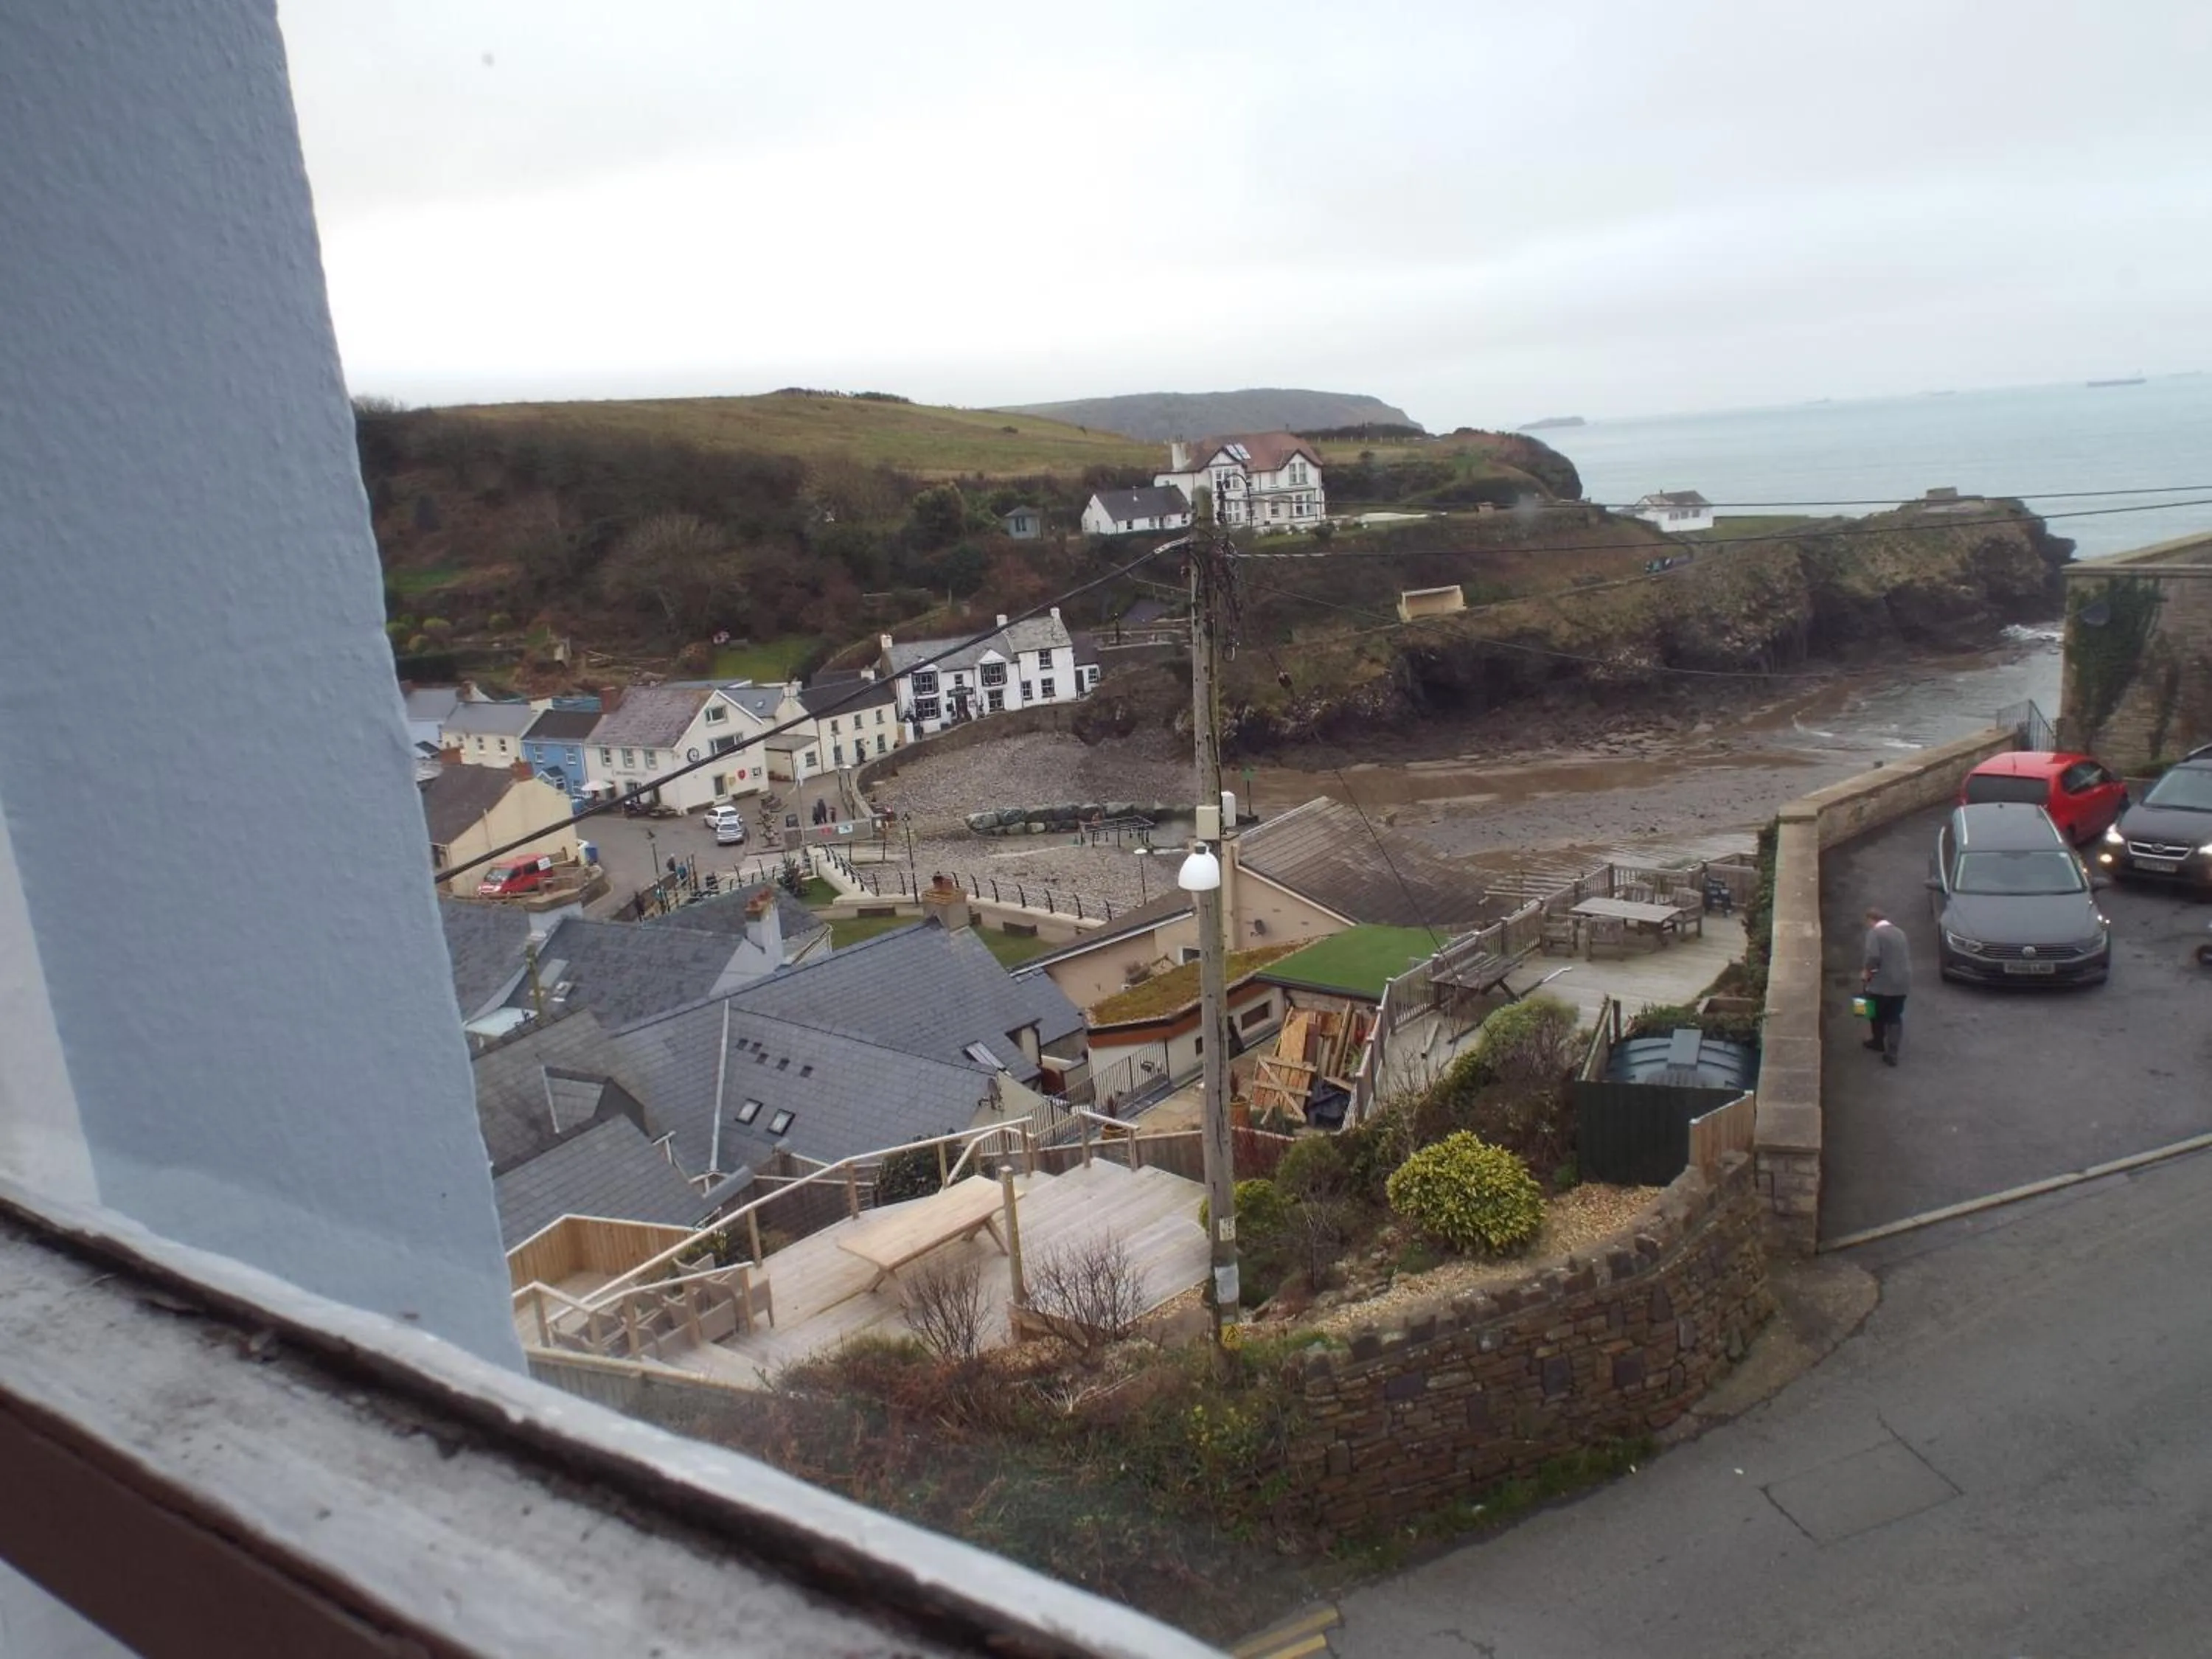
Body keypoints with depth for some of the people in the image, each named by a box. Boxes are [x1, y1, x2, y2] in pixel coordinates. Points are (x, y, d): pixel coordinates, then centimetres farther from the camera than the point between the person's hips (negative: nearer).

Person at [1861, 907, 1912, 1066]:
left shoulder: (1874, 933, -10)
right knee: (1895, 1018, 10)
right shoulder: (1900, 932, 13)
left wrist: (1867, 972, -7)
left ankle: (1878, 1042, 37)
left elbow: (1874, 957, -23)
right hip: (1902, 983, 6)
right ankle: (1892, 1054, 3)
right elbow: (1908, 956, 17)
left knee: (1877, 1014, 18)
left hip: (1883, 983, -6)